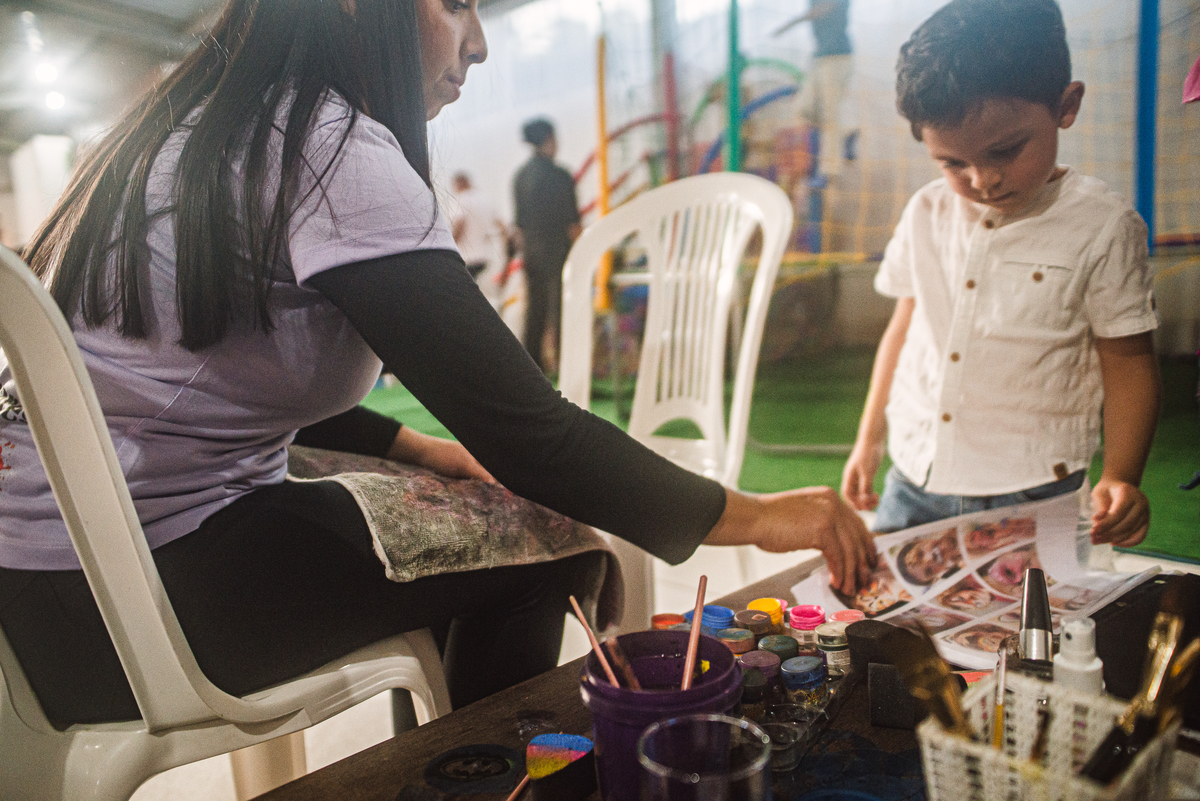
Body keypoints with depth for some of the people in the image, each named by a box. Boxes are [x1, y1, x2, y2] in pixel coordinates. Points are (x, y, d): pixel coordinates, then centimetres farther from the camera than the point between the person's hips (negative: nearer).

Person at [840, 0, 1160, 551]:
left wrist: (1120, 477, -14)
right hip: (912, 484, 4)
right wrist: (868, 443, 15)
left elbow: (1129, 363, -2)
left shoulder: (1101, 228, -7)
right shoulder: (926, 215, 4)